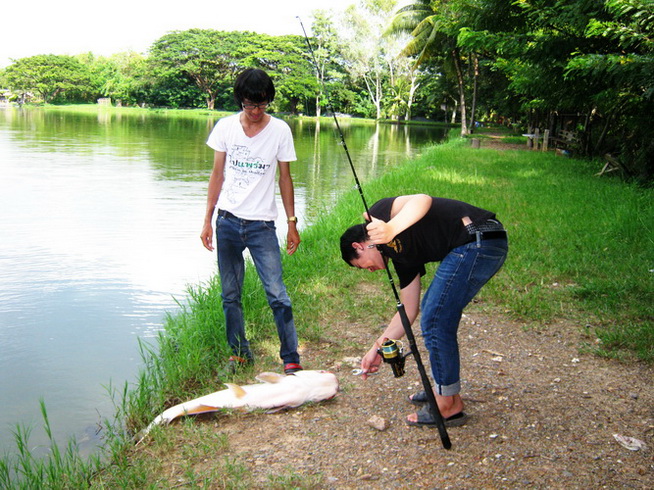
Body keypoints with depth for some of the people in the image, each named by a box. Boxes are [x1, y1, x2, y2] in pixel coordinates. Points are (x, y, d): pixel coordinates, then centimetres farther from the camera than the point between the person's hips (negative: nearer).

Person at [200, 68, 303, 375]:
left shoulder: (280, 130, -1)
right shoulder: (225, 127, 3)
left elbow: (285, 177, 5)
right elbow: (217, 175, 8)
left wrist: (292, 223, 3)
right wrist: (207, 220, 5)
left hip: (262, 225, -2)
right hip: (228, 222, 2)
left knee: (277, 294, -8)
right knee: (230, 294, 8)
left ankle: (291, 359, 2)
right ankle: (239, 353, 23)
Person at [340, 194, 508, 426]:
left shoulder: (379, 212, 2)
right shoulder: (402, 255, 23)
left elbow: (423, 200, -19)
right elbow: (408, 310, 24)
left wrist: (391, 229, -33)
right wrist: (378, 347, 29)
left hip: (477, 240, -11)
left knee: (435, 320, -3)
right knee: (432, 310, 23)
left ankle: (448, 406, 9)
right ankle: (442, 389, 35)